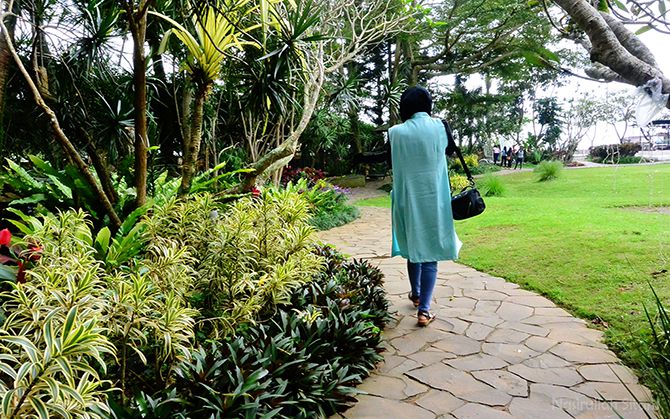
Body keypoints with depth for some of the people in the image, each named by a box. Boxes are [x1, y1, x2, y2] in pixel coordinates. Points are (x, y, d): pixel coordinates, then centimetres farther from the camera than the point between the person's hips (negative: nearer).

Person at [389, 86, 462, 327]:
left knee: (413, 247, 19)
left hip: (408, 198, 1)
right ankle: (424, 309, -1)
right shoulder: (438, 127, -5)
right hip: (434, 198, -1)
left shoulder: (397, 132, -7)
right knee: (430, 252, 3)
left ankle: (416, 294, 38)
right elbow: (450, 147, 14)